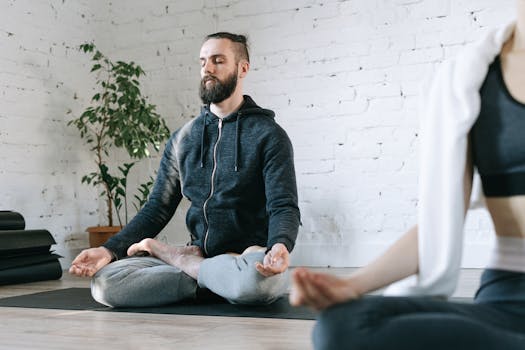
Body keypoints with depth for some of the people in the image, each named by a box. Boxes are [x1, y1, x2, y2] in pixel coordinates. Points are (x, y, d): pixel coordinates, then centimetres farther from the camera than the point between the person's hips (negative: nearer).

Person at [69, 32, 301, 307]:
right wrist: (110, 250, -3)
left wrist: (280, 246, -35)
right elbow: (158, 208, 12)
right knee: (105, 281, -16)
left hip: (250, 258, -3)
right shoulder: (183, 139, 13)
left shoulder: (269, 135, -3)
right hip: (199, 253, 3)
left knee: (255, 278, -41)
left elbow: (284, 207, -12)